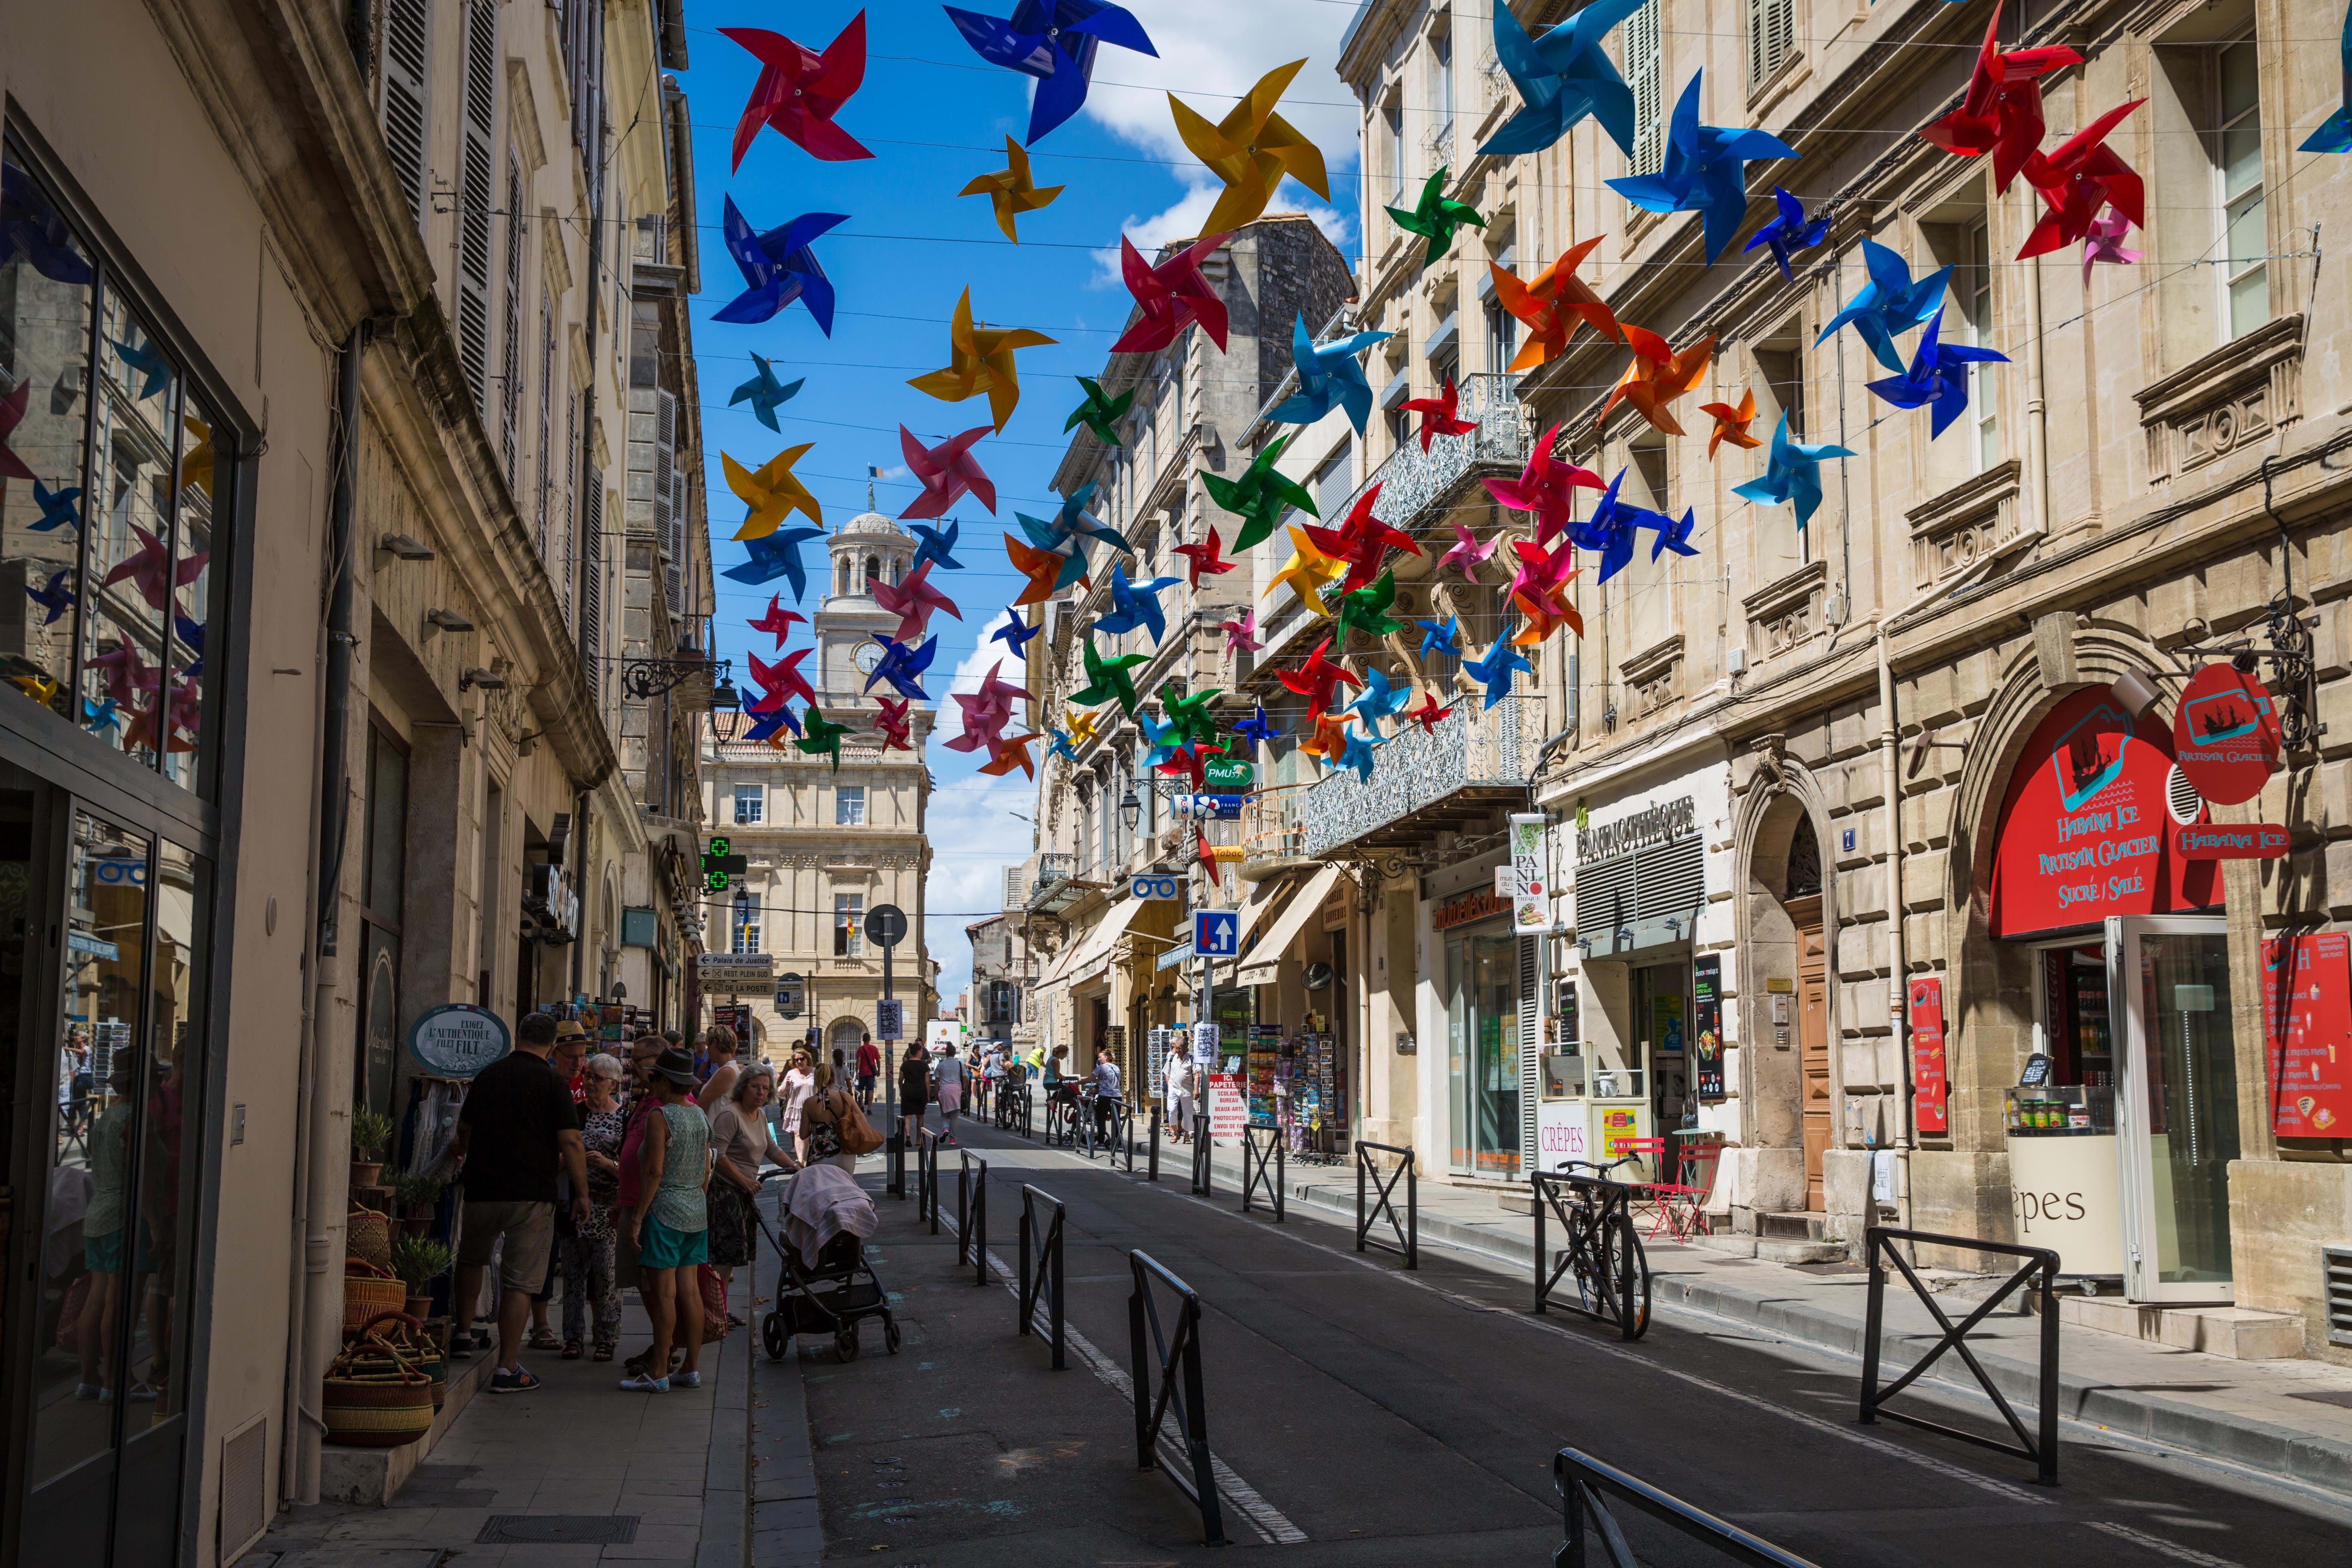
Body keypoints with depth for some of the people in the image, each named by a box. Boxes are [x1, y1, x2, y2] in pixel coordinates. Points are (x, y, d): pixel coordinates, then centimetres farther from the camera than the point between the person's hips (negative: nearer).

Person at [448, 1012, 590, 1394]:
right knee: (519, 1282, -1)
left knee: (471, 1259, 29)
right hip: (531, 1194, -4)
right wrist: (582, 1194, -5)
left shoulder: (488, 1075, 7)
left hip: (482, 1190, 4)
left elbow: (464, 1128, 23)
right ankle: (507, 1369, -1)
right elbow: (571, 1142, -13)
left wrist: (463, 1154, 45)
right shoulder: (553, 1083, -6)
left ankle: (462, 1330, 36)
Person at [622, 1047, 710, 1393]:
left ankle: (658, 1372, -1)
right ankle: (692, 1367, 12)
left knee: (663, 1292, -4)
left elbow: (655, 1172, -17)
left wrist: (637, 1217, -13)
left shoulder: (660, 1116, -13)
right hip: (697, 1210, 7)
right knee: (689, 1289, 9)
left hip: (665, 1210, -7)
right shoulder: (700, 1115, 9)